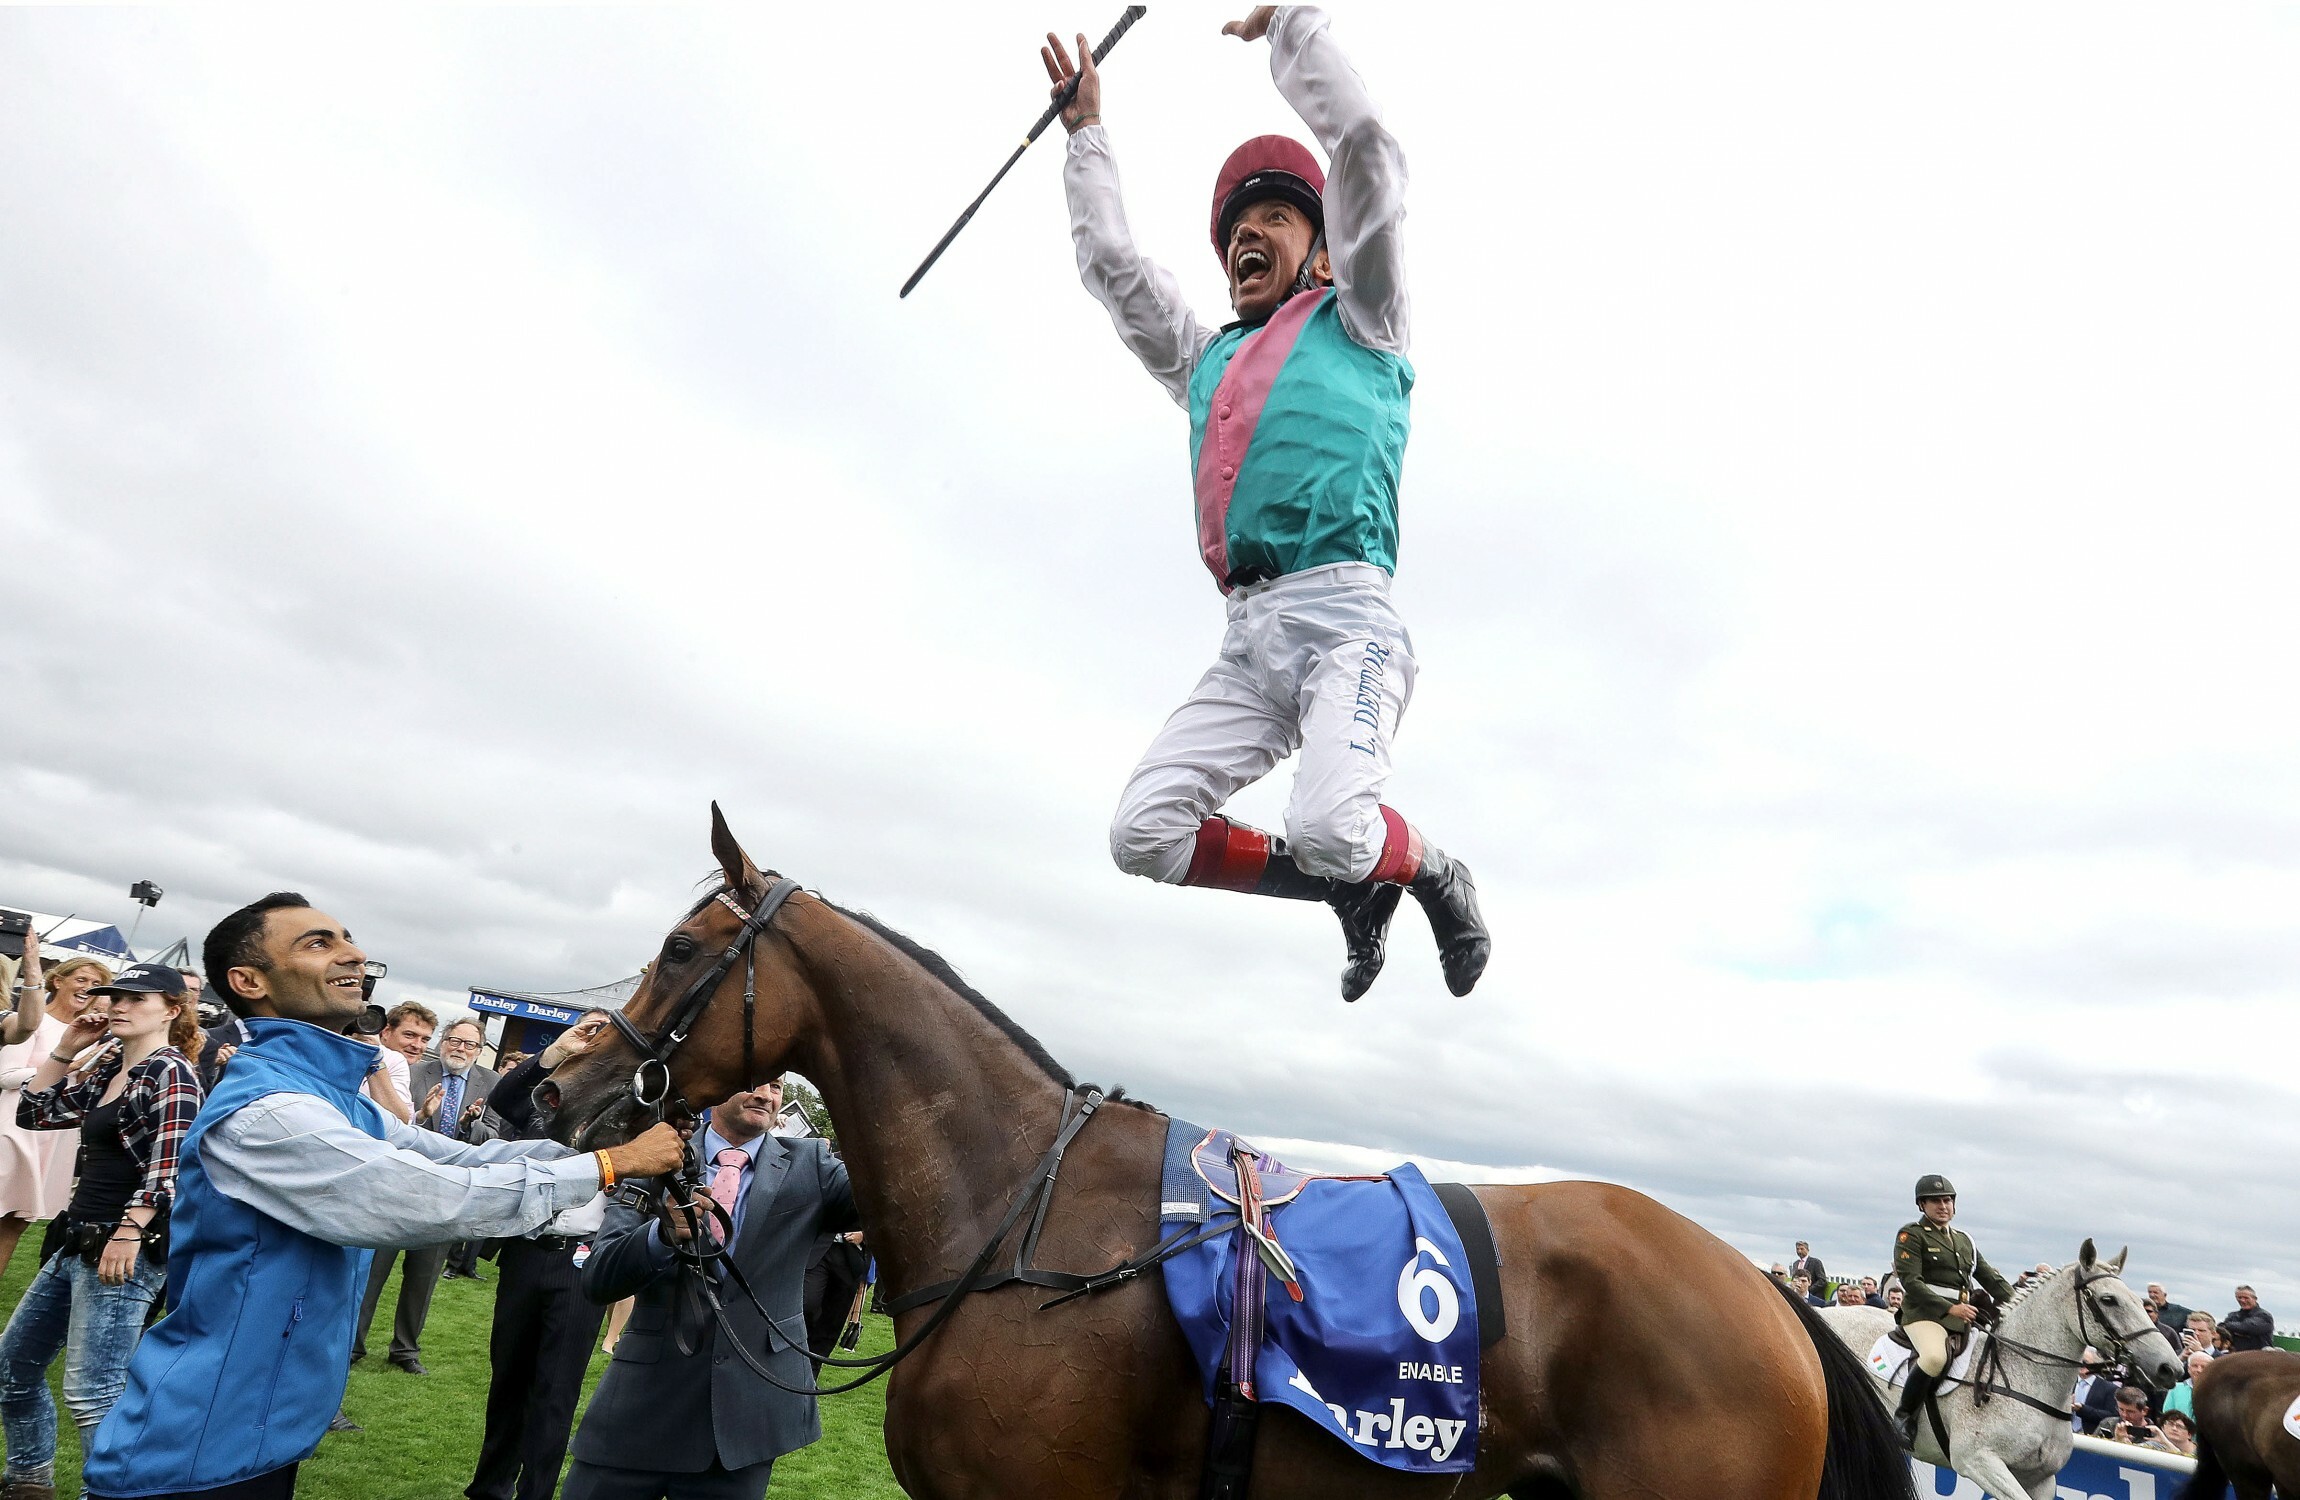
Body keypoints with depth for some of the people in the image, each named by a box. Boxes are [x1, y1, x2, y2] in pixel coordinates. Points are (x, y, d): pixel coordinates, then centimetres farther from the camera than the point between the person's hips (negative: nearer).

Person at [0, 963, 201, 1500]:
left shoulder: (170, 1072, -12)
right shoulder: (107, 1072, 15)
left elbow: (168, 1165, -20)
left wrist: (127, 1235, -25)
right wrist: (64, 1050, 11)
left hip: (126, 1248, -10)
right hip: (78, 1243, 10)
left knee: (91, 1392, -12)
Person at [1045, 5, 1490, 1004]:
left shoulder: (1355, 322, 16)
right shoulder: (1206, 364, 30)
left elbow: (1363, 147, 6)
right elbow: (1110, 265, 36)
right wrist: (1087, 130, 43)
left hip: (1344, 616, -5)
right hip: (1247, 639, 6)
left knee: (1328, 829, -28)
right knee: (1144, 835, -11)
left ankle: (1434, 875, 8)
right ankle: (1354, 887, 11)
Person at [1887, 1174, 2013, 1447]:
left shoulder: (1965, 1241, 23)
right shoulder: (1911, 1235, 1)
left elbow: (1992, 1279, 19)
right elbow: (1910, 1282, -10)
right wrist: (1950, 1308, -20)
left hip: (1965, 1319, 8)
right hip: (1925, 1314, -8)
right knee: (1935, 1357, -34)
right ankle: (1903, 1417, -16)